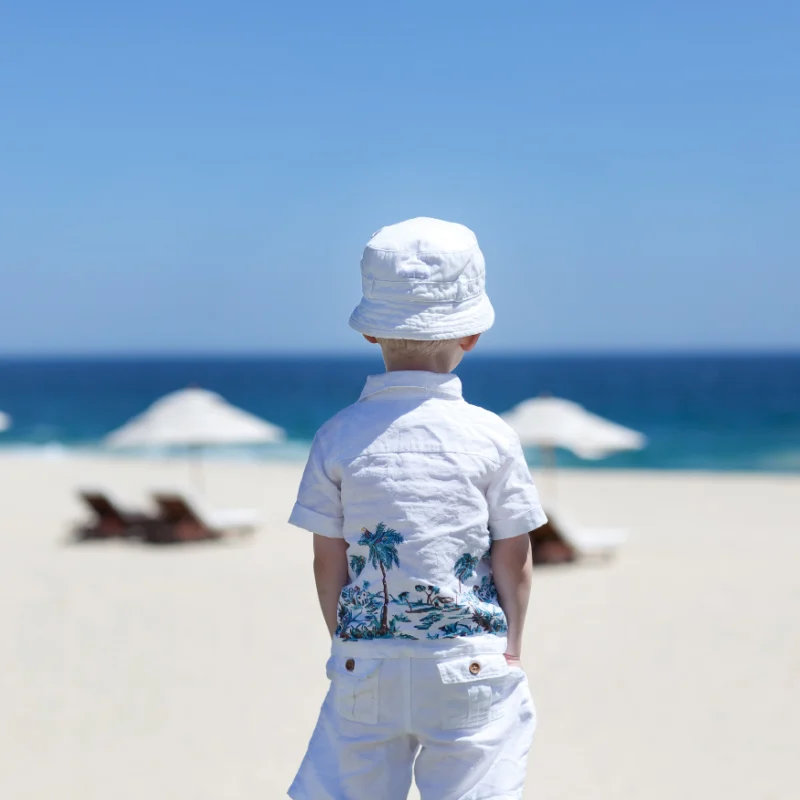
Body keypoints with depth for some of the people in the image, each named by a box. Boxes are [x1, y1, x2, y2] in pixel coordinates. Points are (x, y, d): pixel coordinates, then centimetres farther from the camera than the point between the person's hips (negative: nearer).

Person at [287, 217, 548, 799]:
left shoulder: (339, 437, -4)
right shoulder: (493, 438, -6)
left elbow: (329, 561, 0)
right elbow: (515, 560, -2)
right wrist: (509, 651, 11)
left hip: (366, 669, 1)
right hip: (471, 664, -1)